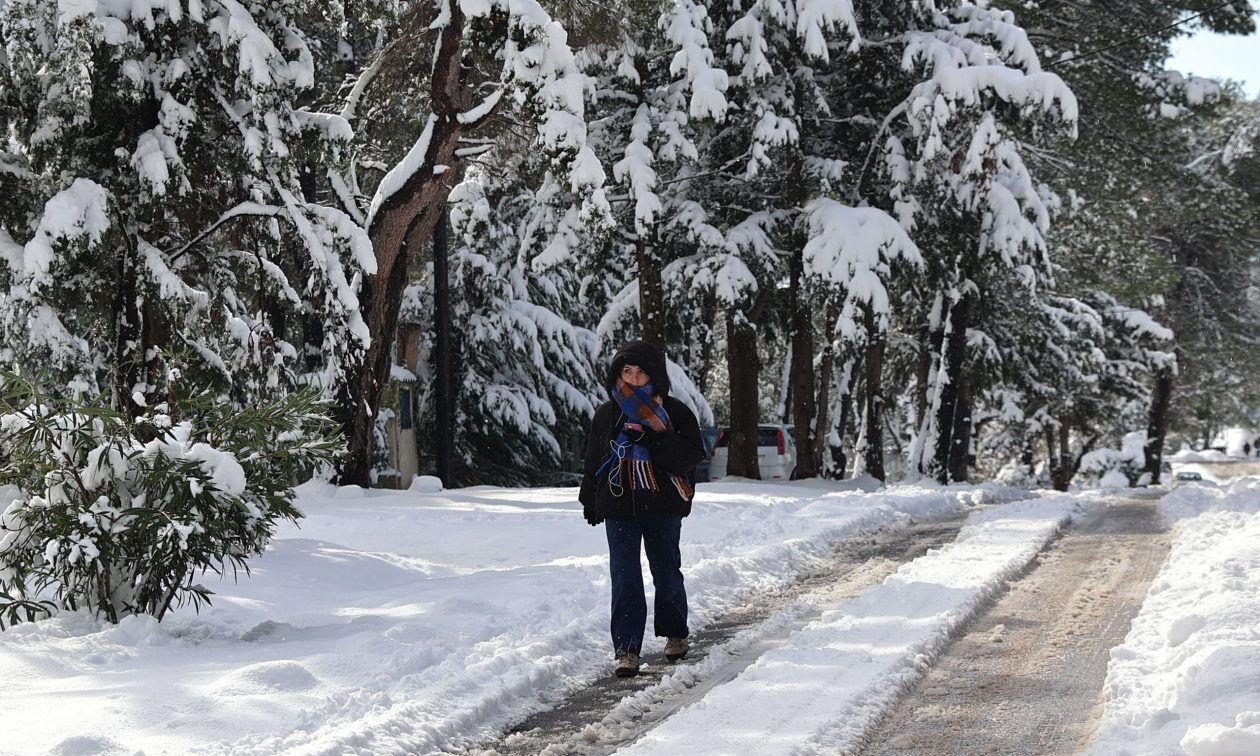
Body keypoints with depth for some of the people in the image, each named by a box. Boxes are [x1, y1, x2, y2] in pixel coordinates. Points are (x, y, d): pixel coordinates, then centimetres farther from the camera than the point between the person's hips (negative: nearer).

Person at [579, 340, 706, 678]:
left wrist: (654, 437, -22)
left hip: (662, 506, -1)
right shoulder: (606, 414, 8)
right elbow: (593, 461, 15)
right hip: (619, 508, 1)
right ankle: (626, 648, -5)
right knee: (625, 578, -5)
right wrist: (590, 501, 13)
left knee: (667, 571, 11)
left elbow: (692, 455, -11)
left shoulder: (674, 412, -1)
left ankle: (675, 634, 32)